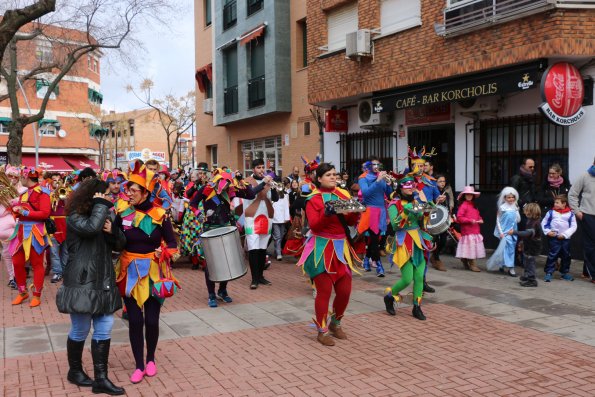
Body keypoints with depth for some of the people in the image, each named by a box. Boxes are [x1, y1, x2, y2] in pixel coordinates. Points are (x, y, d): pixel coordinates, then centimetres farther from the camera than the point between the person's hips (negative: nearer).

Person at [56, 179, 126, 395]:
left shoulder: (103, 216, 16)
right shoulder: (74, 217, -8)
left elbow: (120, 244, 12)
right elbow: (91, 227, -31)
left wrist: (112, 231, -8)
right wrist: (101, 205, -17)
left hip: (103, 281, 7)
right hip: (82, 281, -7)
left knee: (105, 327, 4)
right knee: (80, 330, 6)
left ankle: (101, 378, 10)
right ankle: (75, 371, 29)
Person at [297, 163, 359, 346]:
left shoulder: (343, 195, 10)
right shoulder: (313, 199, -5)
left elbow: (351, 222, 6)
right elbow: (314, 225, -16)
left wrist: (356, 210, -13)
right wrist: (327, 214, -31)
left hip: (341, 248, 5)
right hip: (322, 249, -5)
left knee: (345, 291, 7)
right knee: (324, 291, -3)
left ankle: (335, 324, 31)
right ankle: (322, 331, 13)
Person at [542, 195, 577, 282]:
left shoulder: (570, 214, 0)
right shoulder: (551, 212, 2)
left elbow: (573, 226, -1)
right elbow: (544, 222, 7)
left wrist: (565, 234, -11)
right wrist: (547, 231, -8)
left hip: (565, 238, 2)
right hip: (554, 238, -2)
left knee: (566, 256, 12)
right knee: (552, 255, -7)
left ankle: (565, 272, 27)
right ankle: (548, 273, -3)